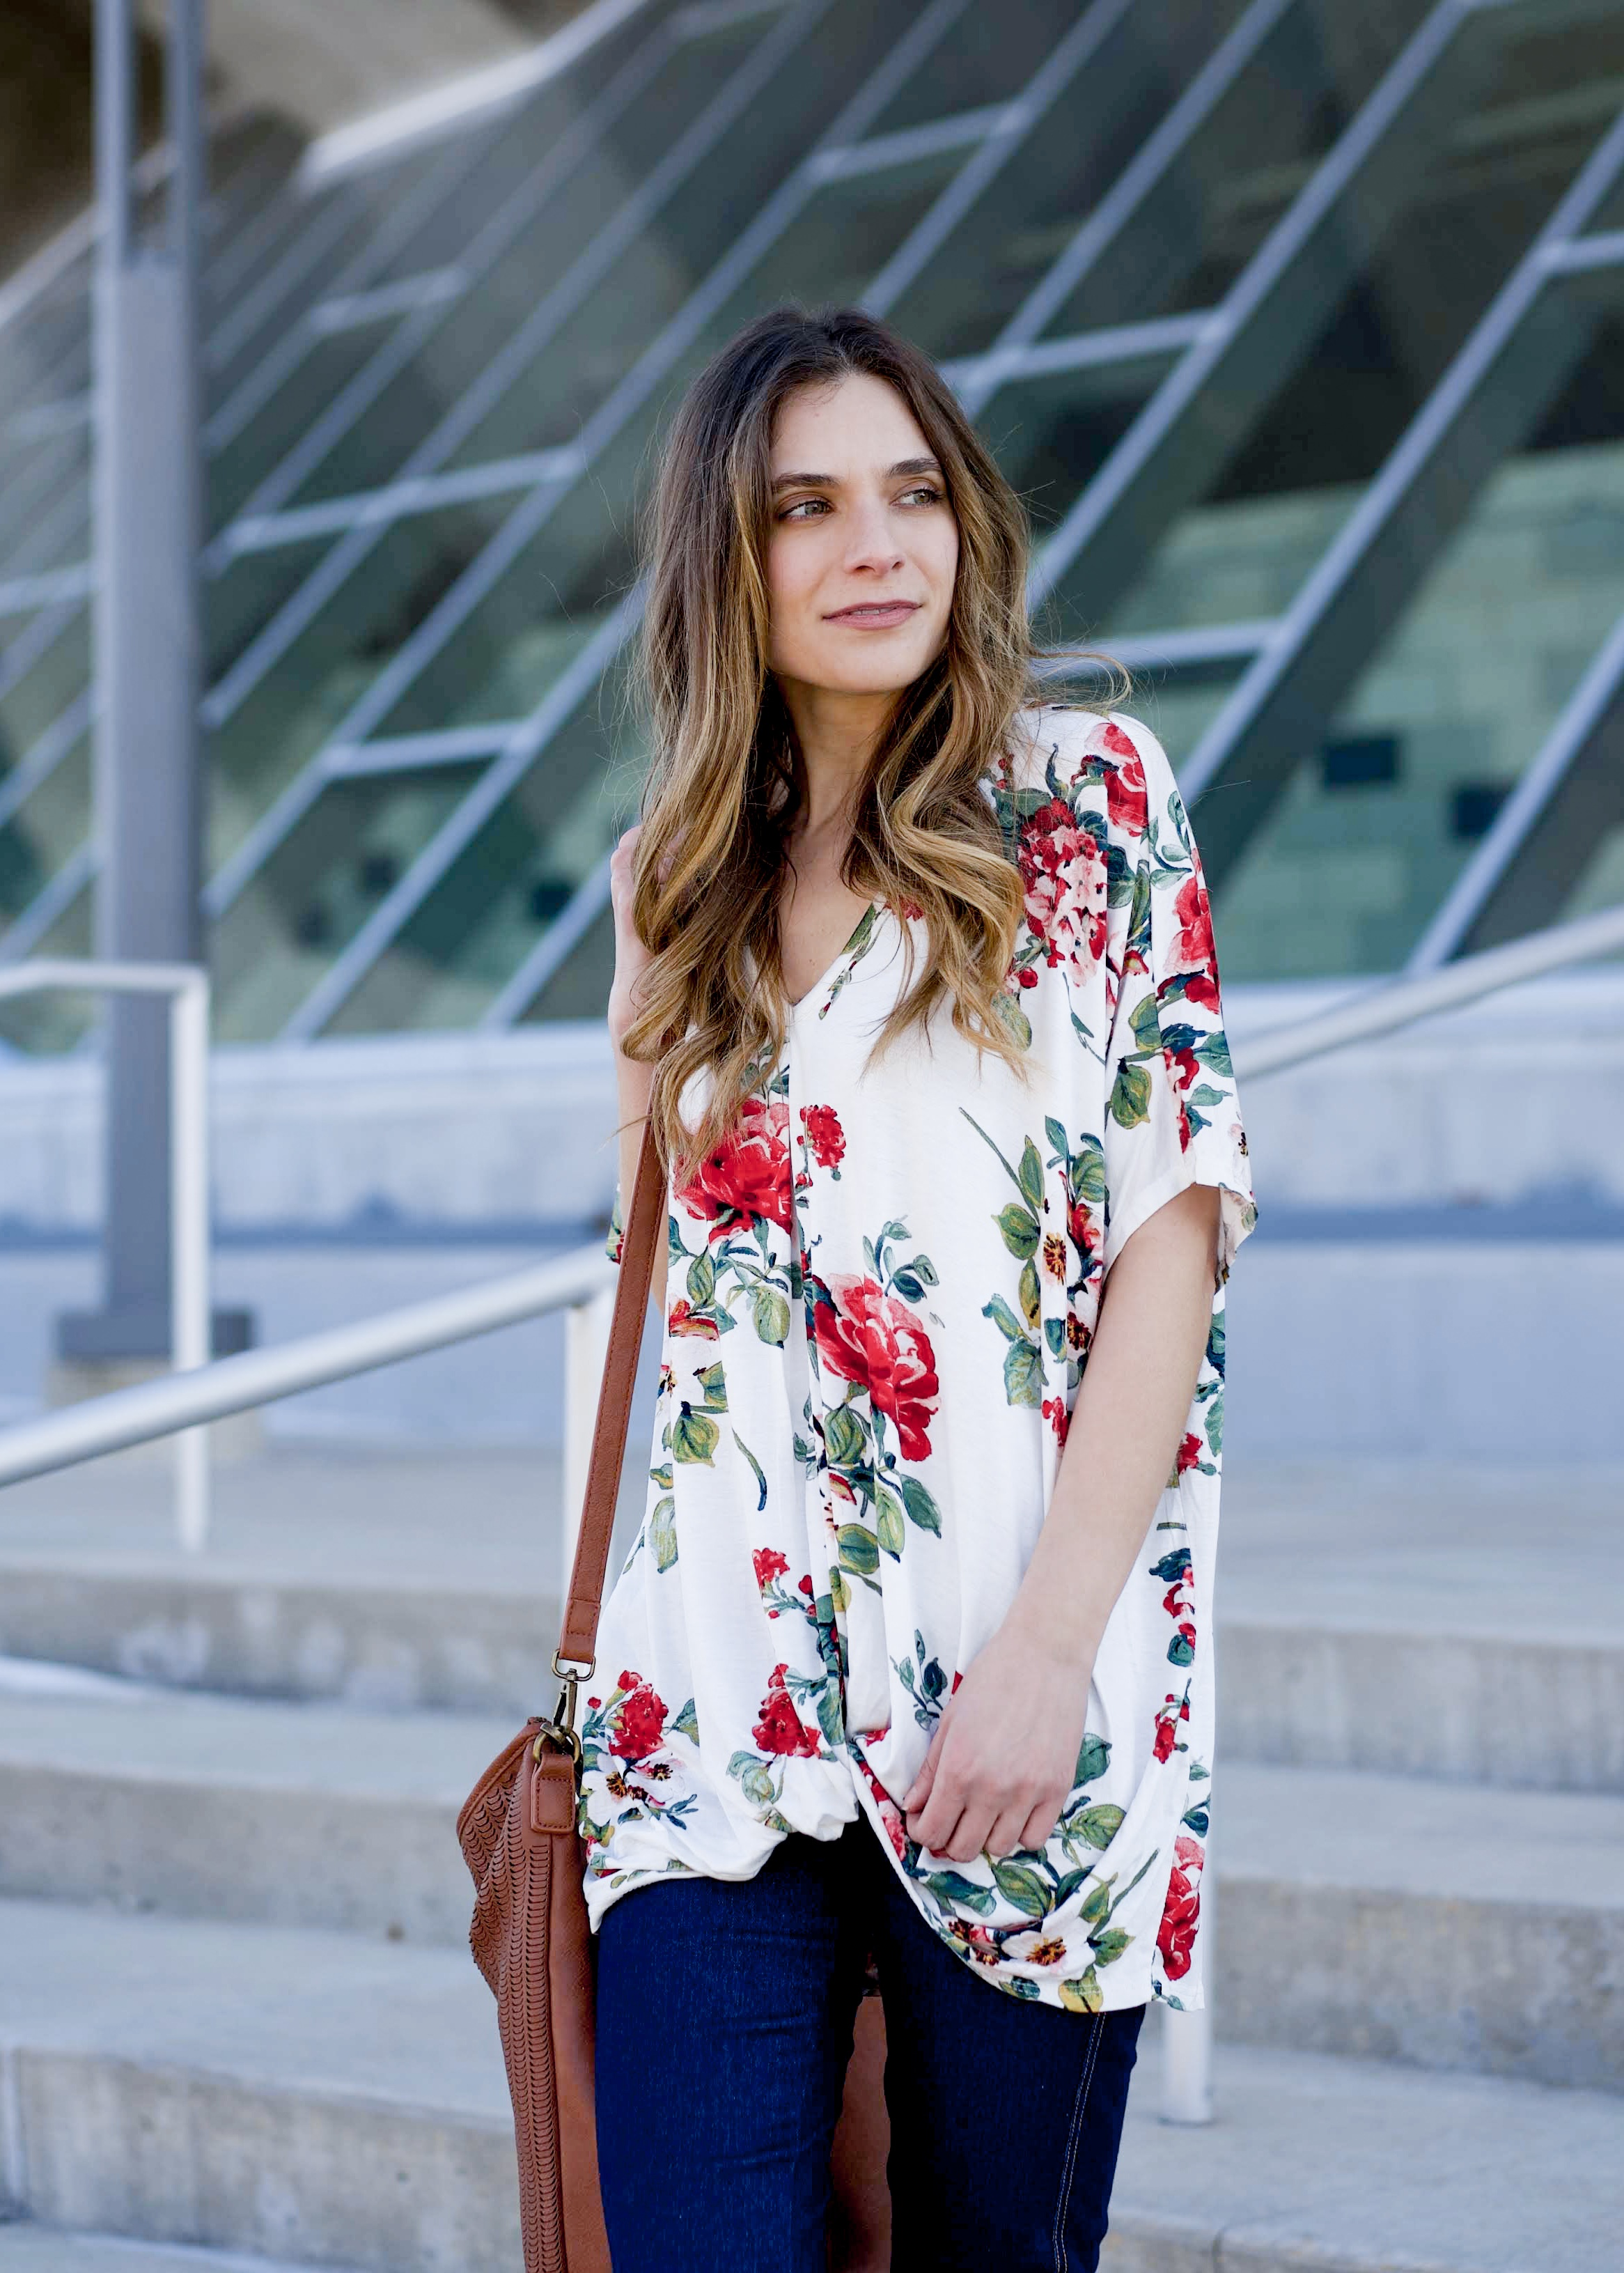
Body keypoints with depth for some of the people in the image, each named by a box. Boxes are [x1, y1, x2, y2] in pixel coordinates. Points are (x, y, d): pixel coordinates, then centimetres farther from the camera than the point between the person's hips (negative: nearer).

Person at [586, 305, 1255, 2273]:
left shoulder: (1087, 798, 1)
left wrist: (1051, 1644, -13)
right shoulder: (677, 876, 13)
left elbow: (1175, 1221, -6)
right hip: (725, 1697, 3)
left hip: (1018, 1689, -3)